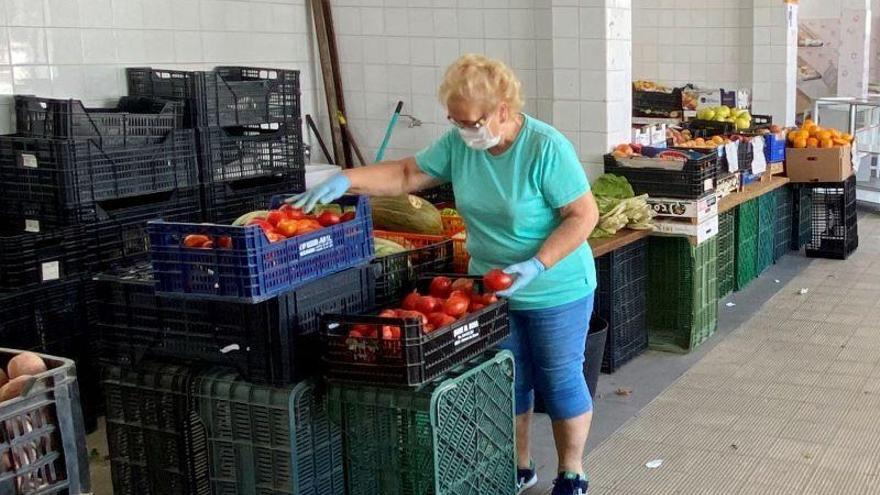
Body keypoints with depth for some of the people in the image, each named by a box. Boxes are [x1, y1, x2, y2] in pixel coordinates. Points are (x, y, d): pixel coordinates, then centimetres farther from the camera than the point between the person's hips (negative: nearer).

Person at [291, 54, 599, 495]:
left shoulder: (546, 148, -22)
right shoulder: (459, 143, -5)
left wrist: (537, 265, -27)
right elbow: (408, 174, 4)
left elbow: (583, 215, -19)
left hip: (556, 292, -5)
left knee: (561, 380, 9)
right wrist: (346, 180, -10)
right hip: (491, 290, 6)